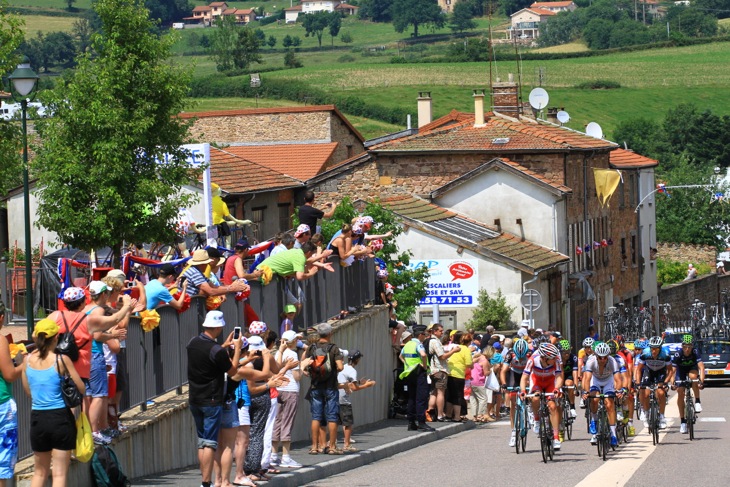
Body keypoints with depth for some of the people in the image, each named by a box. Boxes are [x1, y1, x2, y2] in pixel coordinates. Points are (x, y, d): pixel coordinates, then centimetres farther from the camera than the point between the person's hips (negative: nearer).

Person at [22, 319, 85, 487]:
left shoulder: (28, 360, -1)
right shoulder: (61, 360, -12)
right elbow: (81, 388, -6)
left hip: (37, 418, 4)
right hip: (61, 418, -4)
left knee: (39, 472, 18)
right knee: (59, 473, 1)